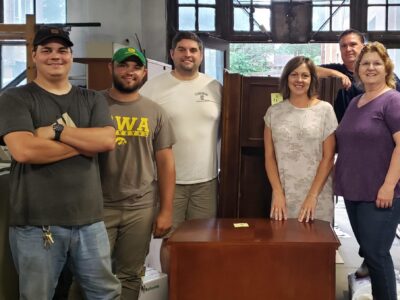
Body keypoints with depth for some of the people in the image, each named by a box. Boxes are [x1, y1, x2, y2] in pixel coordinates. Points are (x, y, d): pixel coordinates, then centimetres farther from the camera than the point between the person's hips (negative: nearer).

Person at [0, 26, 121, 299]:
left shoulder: (93, 100, 10)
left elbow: (107, 141, -7)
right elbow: (23, 150, -19)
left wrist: (56, 131, -15)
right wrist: (85, 143, -10)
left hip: (90, 220, 4)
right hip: (36, 225, -3)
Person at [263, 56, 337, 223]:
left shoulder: (325, 110, -1)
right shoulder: (274, 112, 5)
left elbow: (328, 157, -3)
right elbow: (269, 156, 5)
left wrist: (312, 195, -9)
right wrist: (277, 193, -5)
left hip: (317, 195, -1)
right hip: (283, 195, 2)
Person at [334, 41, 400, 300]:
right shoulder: (354, 103, 14)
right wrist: (342, 180, 15)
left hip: (379, 194, -8)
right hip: (354, 191, 8)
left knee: (376, 254, -4)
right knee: (368, 252, 14)